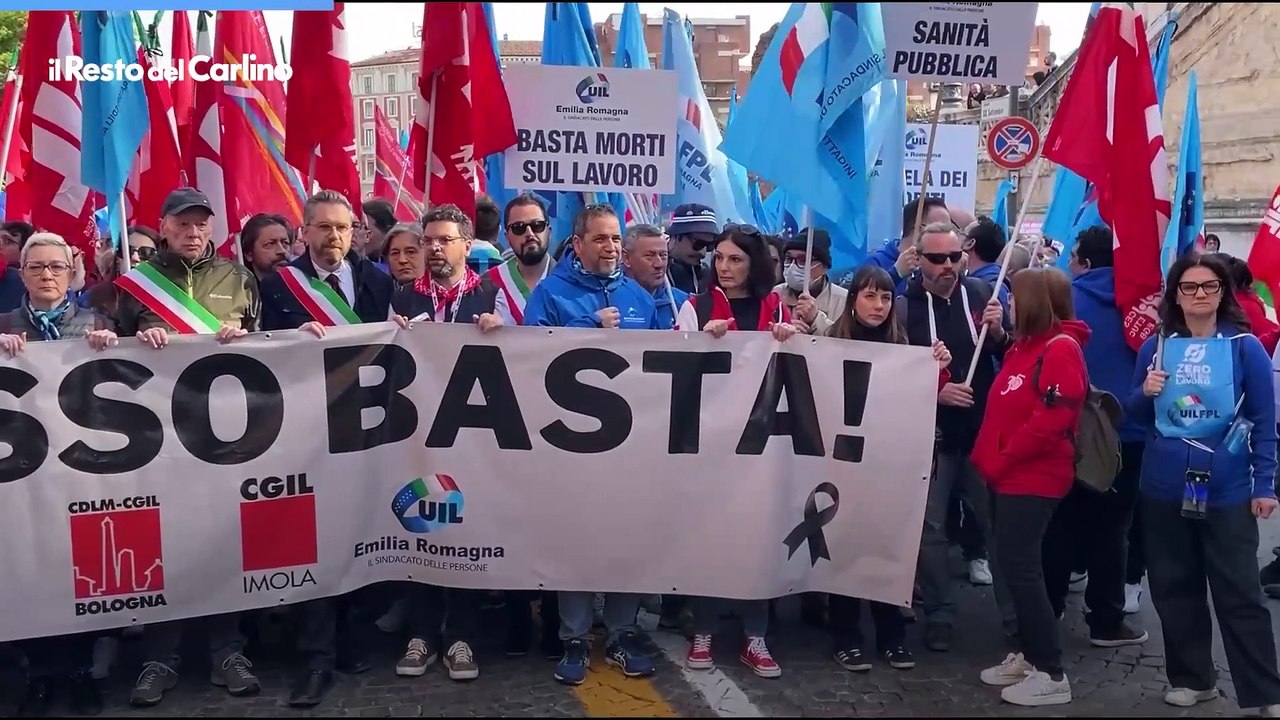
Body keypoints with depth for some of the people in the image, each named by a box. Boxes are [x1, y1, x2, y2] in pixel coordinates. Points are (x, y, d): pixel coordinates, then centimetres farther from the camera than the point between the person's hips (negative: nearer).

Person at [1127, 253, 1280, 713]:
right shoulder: (1156, 346, 4)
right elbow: (1136, 415, 11)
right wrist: (1145, 394, -11)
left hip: (1228, 491, -3)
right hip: (1164, 489, 4)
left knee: (1239, 593, 0)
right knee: (1174, 588, 12)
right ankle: (1191, 678, 26)